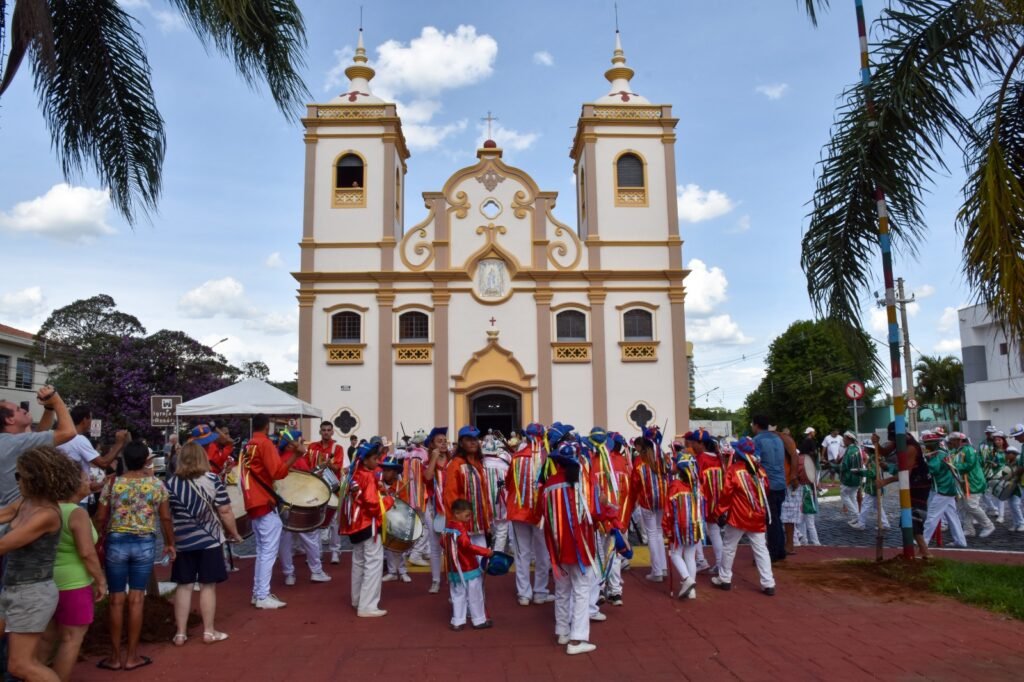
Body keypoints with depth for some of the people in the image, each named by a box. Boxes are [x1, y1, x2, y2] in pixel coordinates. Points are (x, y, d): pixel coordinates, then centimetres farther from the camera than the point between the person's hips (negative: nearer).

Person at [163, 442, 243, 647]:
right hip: (209, 540, -2)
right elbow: (225, 511, -8)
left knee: (184, 586, 10)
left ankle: (180, 633, 13)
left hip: (182, 542, 2)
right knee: (208, 586, 5)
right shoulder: (213, 480, -8)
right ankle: (208, 631, 12)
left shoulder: (170, 483, -3)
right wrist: (234, 533, 4)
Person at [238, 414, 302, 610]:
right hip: (265, 504, -9)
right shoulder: (265, 443, -11)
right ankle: (263, 597, -5)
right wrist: (296, 454, -19)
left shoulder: (247, 446, 14)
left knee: (262, 550, 15)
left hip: (253, 504, 9)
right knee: (269, 551, -5)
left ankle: (257, 593, 18)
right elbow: (278, 472, -21)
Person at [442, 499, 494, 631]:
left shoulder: (447, 527, 3)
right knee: (475, 596, 6)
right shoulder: (460, 529, -22)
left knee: (458, 596, 14)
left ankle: (457, 622, 15)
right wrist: (486, 552, -29)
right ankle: (479, 621, 16)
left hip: (454, 570, 7)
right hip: (469, 569, -7)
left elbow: (443, 542, 14)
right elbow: (468, 546, -31)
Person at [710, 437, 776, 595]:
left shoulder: (733, 470, -12)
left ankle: (724, 579, 20)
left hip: (738, 516, -4)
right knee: (761, 549, 8)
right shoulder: (760, 470, 3)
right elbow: (765, 492, 14)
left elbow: (726, 493, -12)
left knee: (728, 547, 11)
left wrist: (721, 512, -3)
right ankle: (768, 584, 5)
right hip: (758, 517, 4)